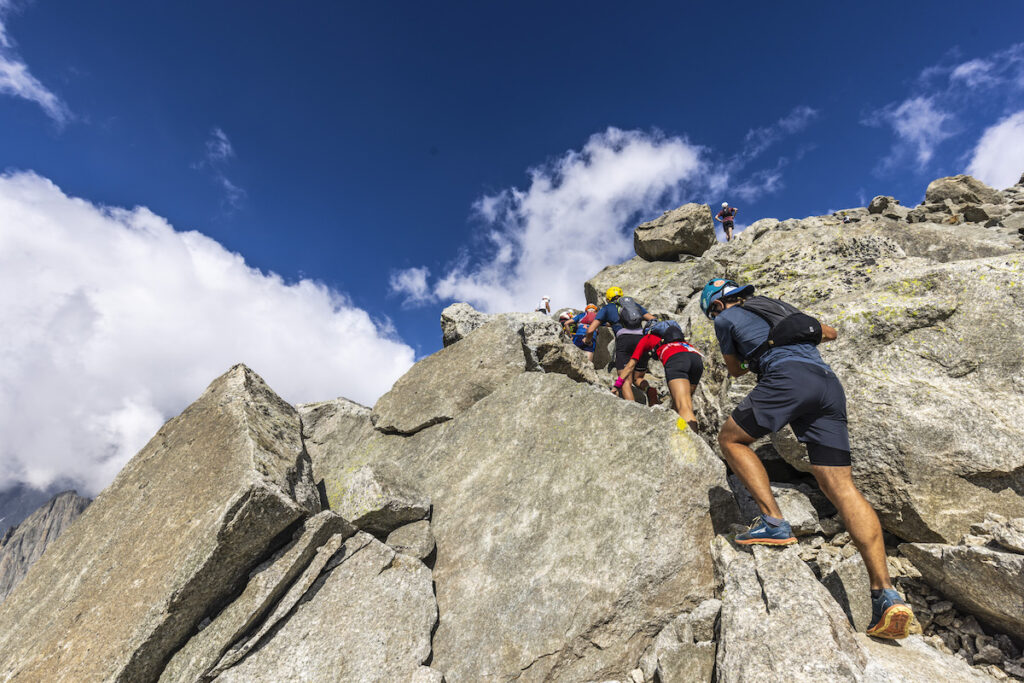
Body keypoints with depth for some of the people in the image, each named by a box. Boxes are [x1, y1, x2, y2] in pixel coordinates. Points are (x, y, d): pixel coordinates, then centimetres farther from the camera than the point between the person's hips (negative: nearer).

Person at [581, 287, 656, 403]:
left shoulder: (607, 308, 21)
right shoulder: (635, 304, 31)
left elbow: (590, 329, 13)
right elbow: (653, 320, 22)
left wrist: (587, 340, 33)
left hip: (624, 340, -3)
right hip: (642, 339, 3)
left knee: (625, 381, -7)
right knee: (638, 378, 17)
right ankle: (648, 389, -18)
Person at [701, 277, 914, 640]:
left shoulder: (726, 318, 16)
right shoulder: (779, 305, 33)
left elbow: (734, 370, 28)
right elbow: (830, 332, 43)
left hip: (788, 377, -6)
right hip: (829, 382, 6)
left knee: (731, 439, 10)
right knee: (841, 487, 0)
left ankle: (773, 521, -5)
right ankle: (885, 593, -9)